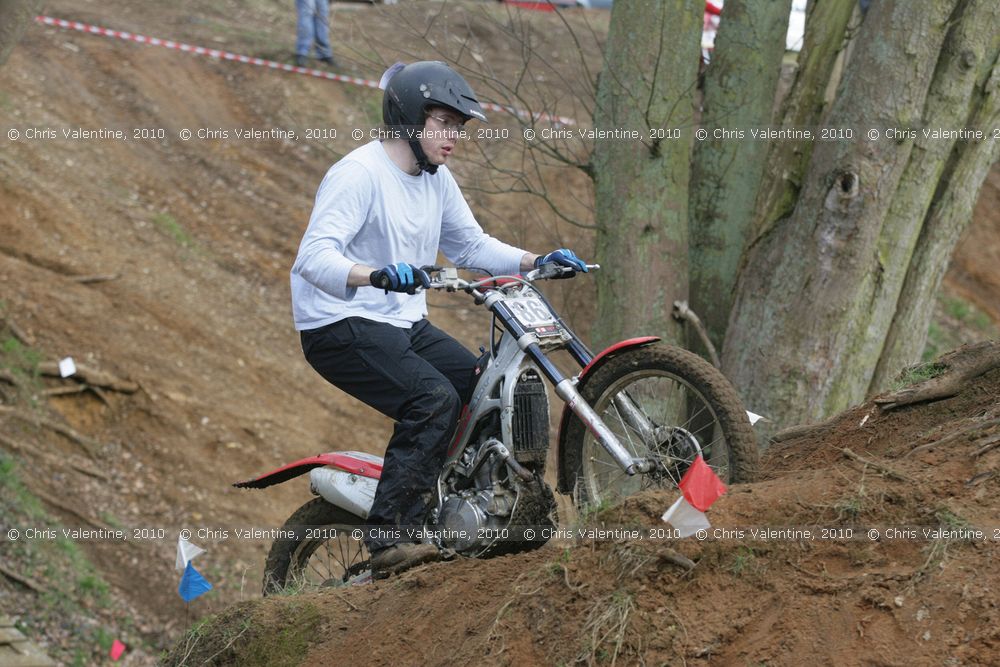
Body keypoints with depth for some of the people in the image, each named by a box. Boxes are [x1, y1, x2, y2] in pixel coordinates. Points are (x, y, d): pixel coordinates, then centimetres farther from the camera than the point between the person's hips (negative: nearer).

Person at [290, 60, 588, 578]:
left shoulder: (436, 180, 10)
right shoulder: (359, 173, -18)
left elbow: (470, 244, 22)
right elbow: (314, 256, -29)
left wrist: (537, 262, 6)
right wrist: (377, 275, -48)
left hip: (405, 324, 9)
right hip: (341, 327, -9)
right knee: (435, 400, -27)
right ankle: (390, 540, -26)